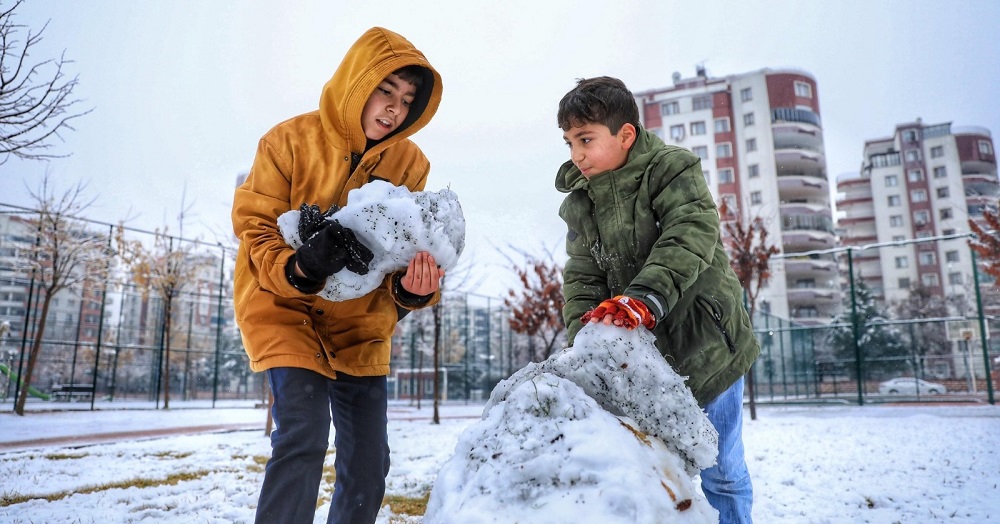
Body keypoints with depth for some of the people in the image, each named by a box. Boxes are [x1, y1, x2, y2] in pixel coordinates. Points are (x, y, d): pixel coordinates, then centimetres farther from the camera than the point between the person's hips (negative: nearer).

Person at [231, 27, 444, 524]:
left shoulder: (410, 164, -2)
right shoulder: (290, 140, -10)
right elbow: (254, 225, -8)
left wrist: (410, 289, -26)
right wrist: (299, 267, -29)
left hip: (361, 324, 4)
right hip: (286, 308, -3)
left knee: (368, 463, 6)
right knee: (303, 435, -21)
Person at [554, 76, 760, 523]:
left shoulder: (671, 169, -10)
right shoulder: (578, 204, 5)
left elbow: (691, 237, -26)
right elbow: (583, 276, 0)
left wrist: (645, 297, -41)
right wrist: (583, 331, -18)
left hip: (705, 342, -4)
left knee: (720, 469, 8)